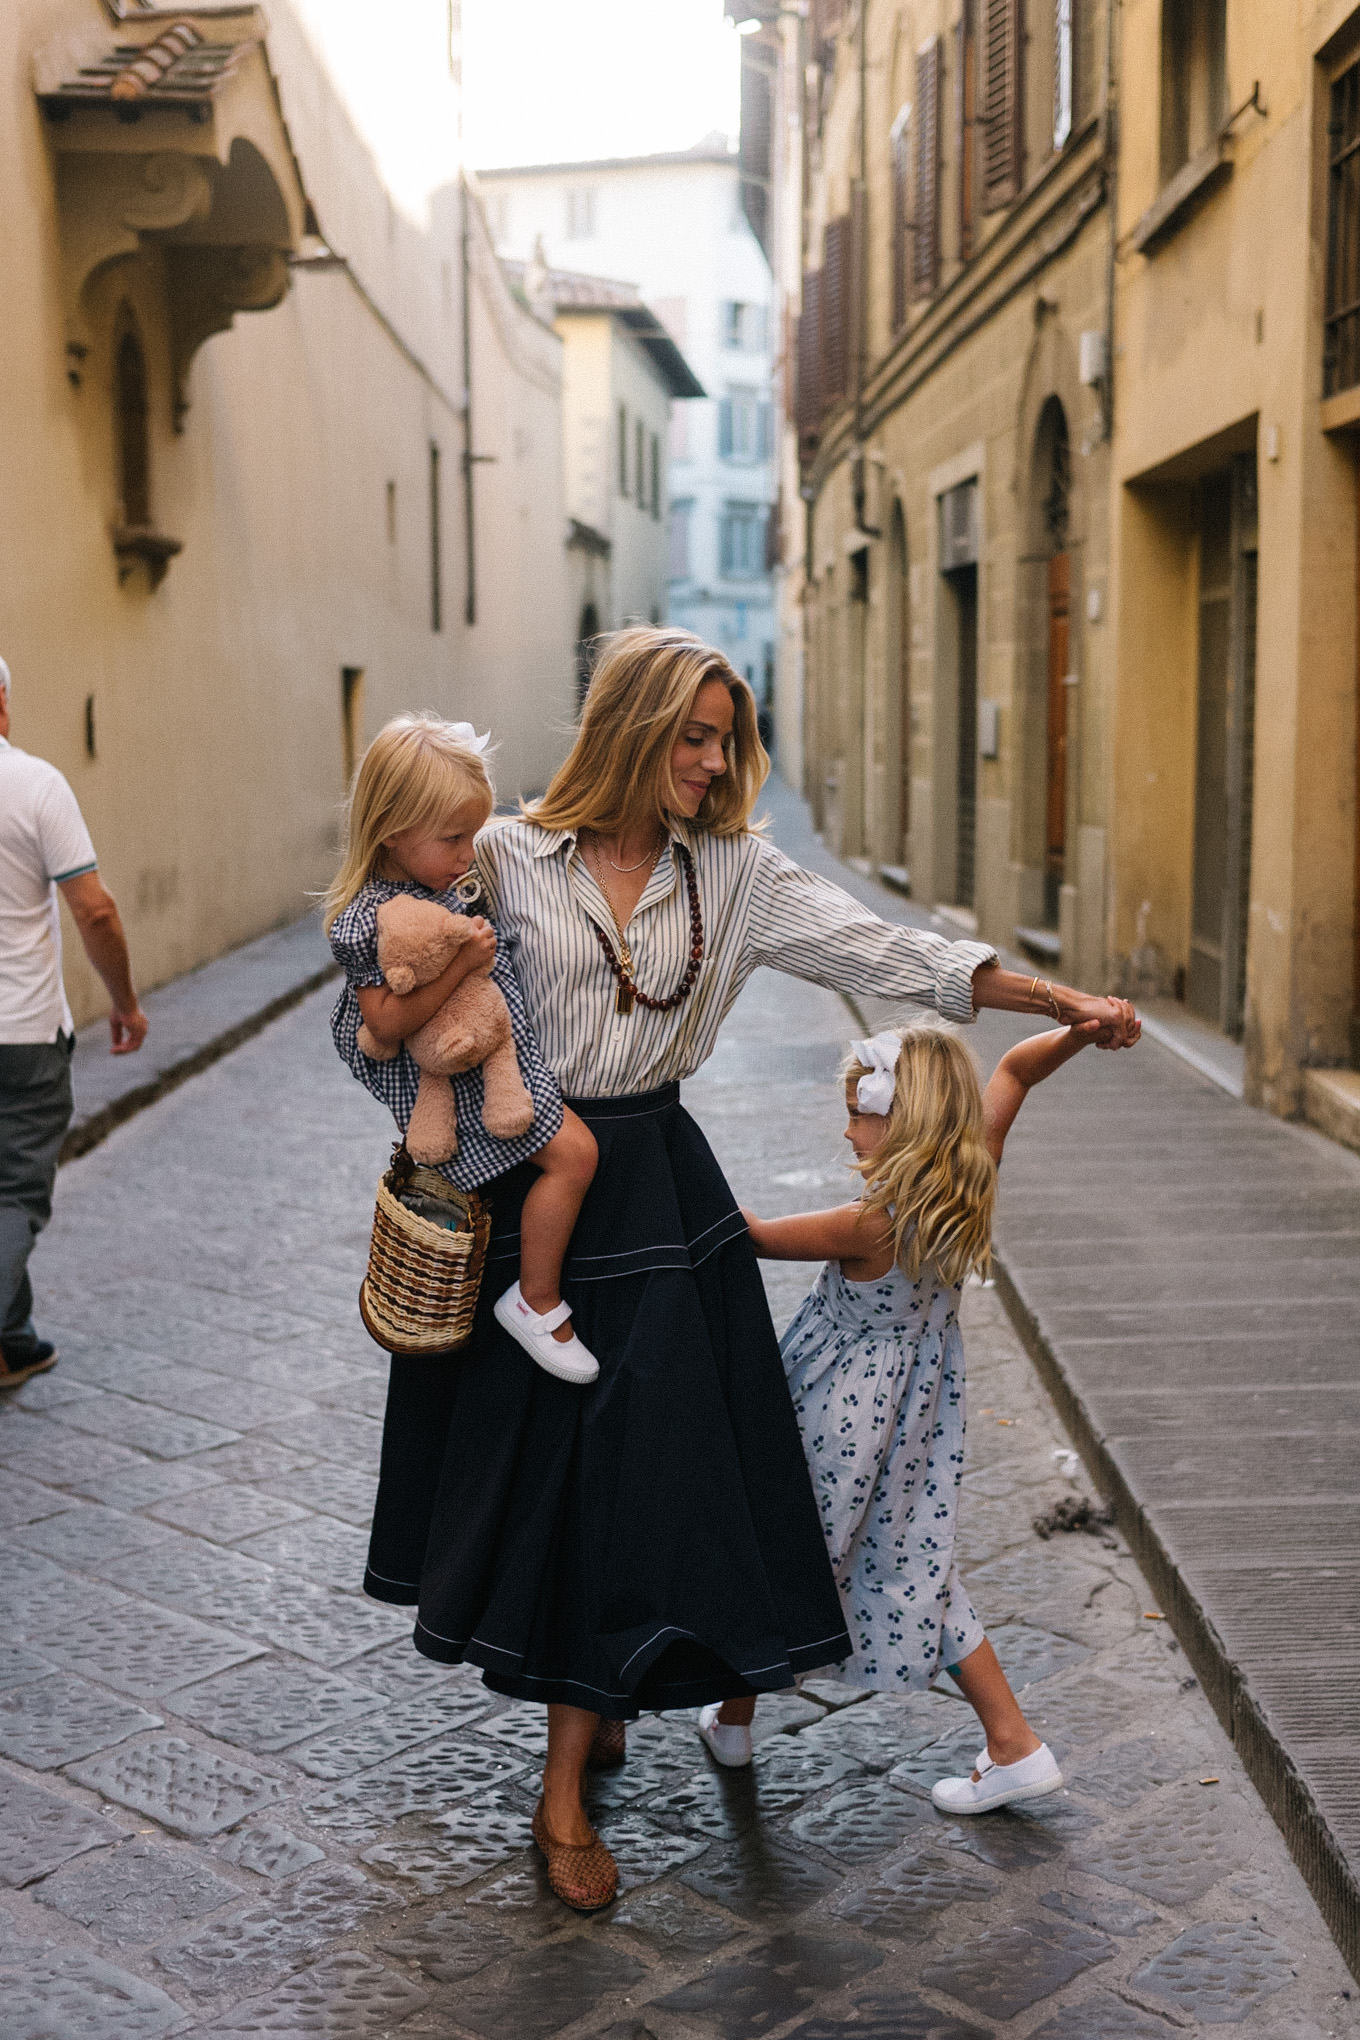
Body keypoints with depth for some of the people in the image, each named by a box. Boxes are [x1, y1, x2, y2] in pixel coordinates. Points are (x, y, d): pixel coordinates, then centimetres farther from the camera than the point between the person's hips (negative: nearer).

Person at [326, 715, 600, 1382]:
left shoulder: (437, 879, 2)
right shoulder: (368, 919, -27)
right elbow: (388, 1025, -29)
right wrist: (461, 961, -32)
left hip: (497, 1055, 10)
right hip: (459, 1082, -10)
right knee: (572, 1153, -12)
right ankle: (537, 1302, 3)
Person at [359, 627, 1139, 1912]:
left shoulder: (732, 872, 2)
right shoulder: (505, 858, -4)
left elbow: (880, 953, -2)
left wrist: (1066, 1005, -7)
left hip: (654, 1188, 2)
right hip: (526, 1185, -2)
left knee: (638, 1459, 0)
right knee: (530, 1454, 6)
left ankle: (563, 1793, 14)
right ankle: (594, 1700, 34)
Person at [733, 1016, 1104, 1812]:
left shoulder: (869, 1226, -29)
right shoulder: (971, 1187, -11)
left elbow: (751, 1237, -18)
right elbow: (1015, 1070, -2)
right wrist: (1077, 1031, -18)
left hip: (839, 1415, -6)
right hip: (918, 1412, 6)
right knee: (916, 1570, 17)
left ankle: (734, 1719, 35)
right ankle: (1017, 1748, 18)